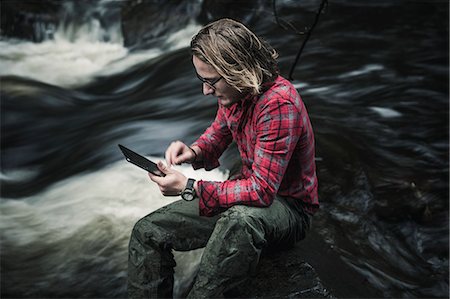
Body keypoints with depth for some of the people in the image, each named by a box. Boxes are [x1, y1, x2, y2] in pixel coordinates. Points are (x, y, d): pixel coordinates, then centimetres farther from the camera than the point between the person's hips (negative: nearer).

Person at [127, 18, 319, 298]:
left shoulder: (278, 103, -29)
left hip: (289, 207, -7)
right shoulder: (233, 91, -4)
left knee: (240, 220, -44)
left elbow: (261, 191, -30)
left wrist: (189, 188, -28)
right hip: (250, 191, 8)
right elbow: (218, 132, 17)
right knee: (147, 231, -3)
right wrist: (193, 152, -6)